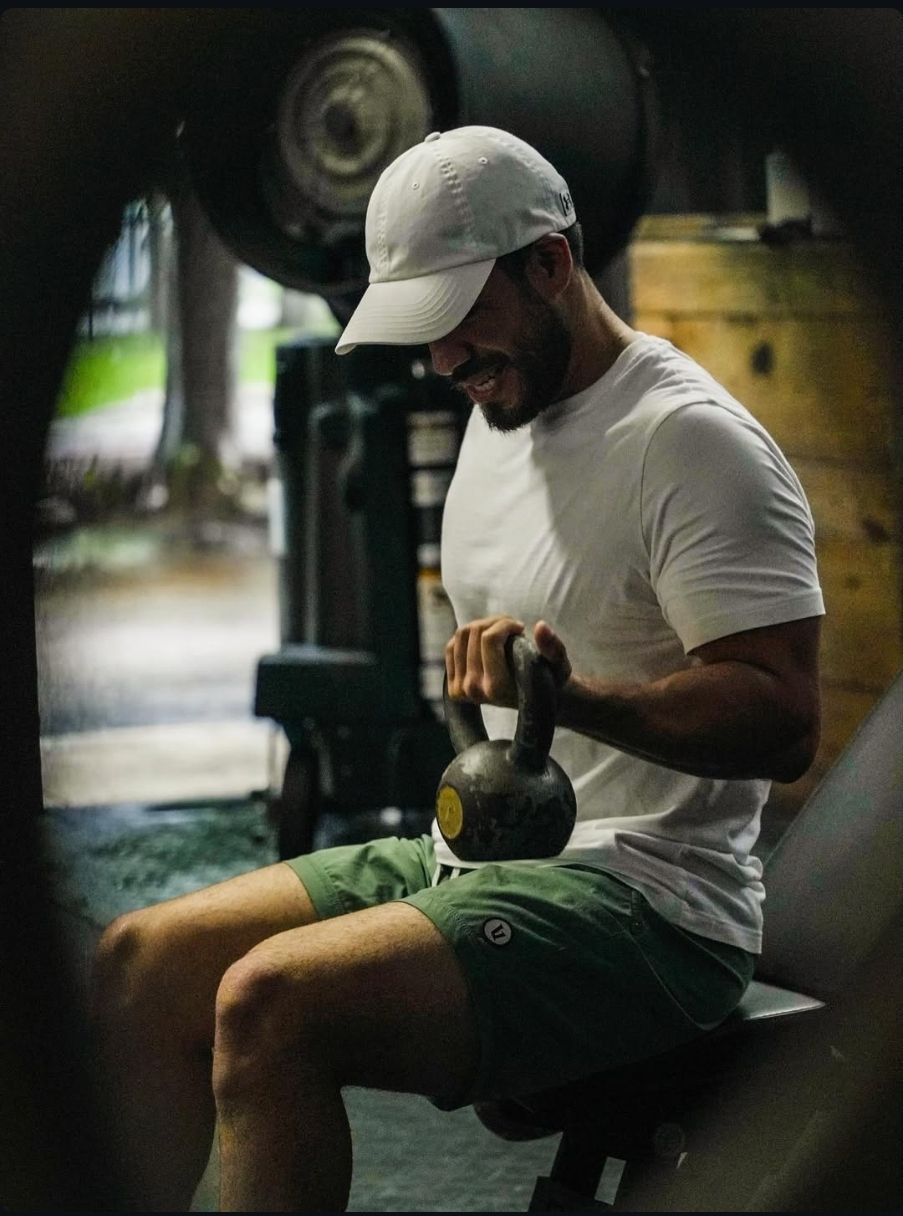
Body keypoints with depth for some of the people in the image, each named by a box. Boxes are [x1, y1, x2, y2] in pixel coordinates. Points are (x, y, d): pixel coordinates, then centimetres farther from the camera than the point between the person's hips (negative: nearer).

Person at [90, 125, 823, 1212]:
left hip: (647, 901, -9)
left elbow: (785, 719, -23)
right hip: (475, 861, 10)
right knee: (143, 961, 1)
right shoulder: (500, 415, 15)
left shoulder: (691, 440, -14)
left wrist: (576, 692, -35)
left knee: (271, 1003, -29)